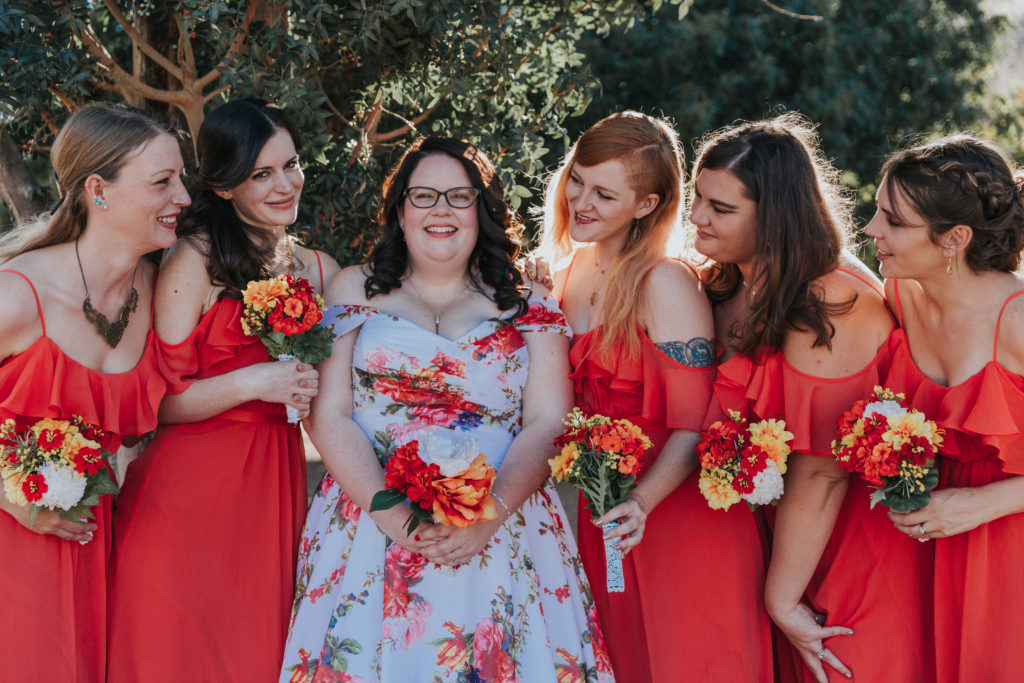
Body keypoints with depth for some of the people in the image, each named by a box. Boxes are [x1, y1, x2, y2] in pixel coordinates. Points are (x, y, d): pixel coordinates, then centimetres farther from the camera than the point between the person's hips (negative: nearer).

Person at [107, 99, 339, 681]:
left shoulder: (320, 271, 11)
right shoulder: (197, 260, -7)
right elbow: (156, 401, -11)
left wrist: (310, 390, 1)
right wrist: (252, 383, -19)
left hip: (277, 485, 5)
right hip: (189, 493, -5)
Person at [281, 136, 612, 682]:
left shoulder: (529, 309, 10)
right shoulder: (356, 290, 10)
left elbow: (547, 424, 1)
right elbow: (329, 416, 2)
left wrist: (489, 516, -16)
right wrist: (391, 515, -13)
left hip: (499, 532, 0)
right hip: (370, 528, 0)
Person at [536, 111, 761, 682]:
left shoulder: (666, 283, -17)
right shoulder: (571, 269, 6)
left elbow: (694, 427, -19)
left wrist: (641, 502, -32)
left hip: (676, 508, -7)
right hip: (603, 511, 7)